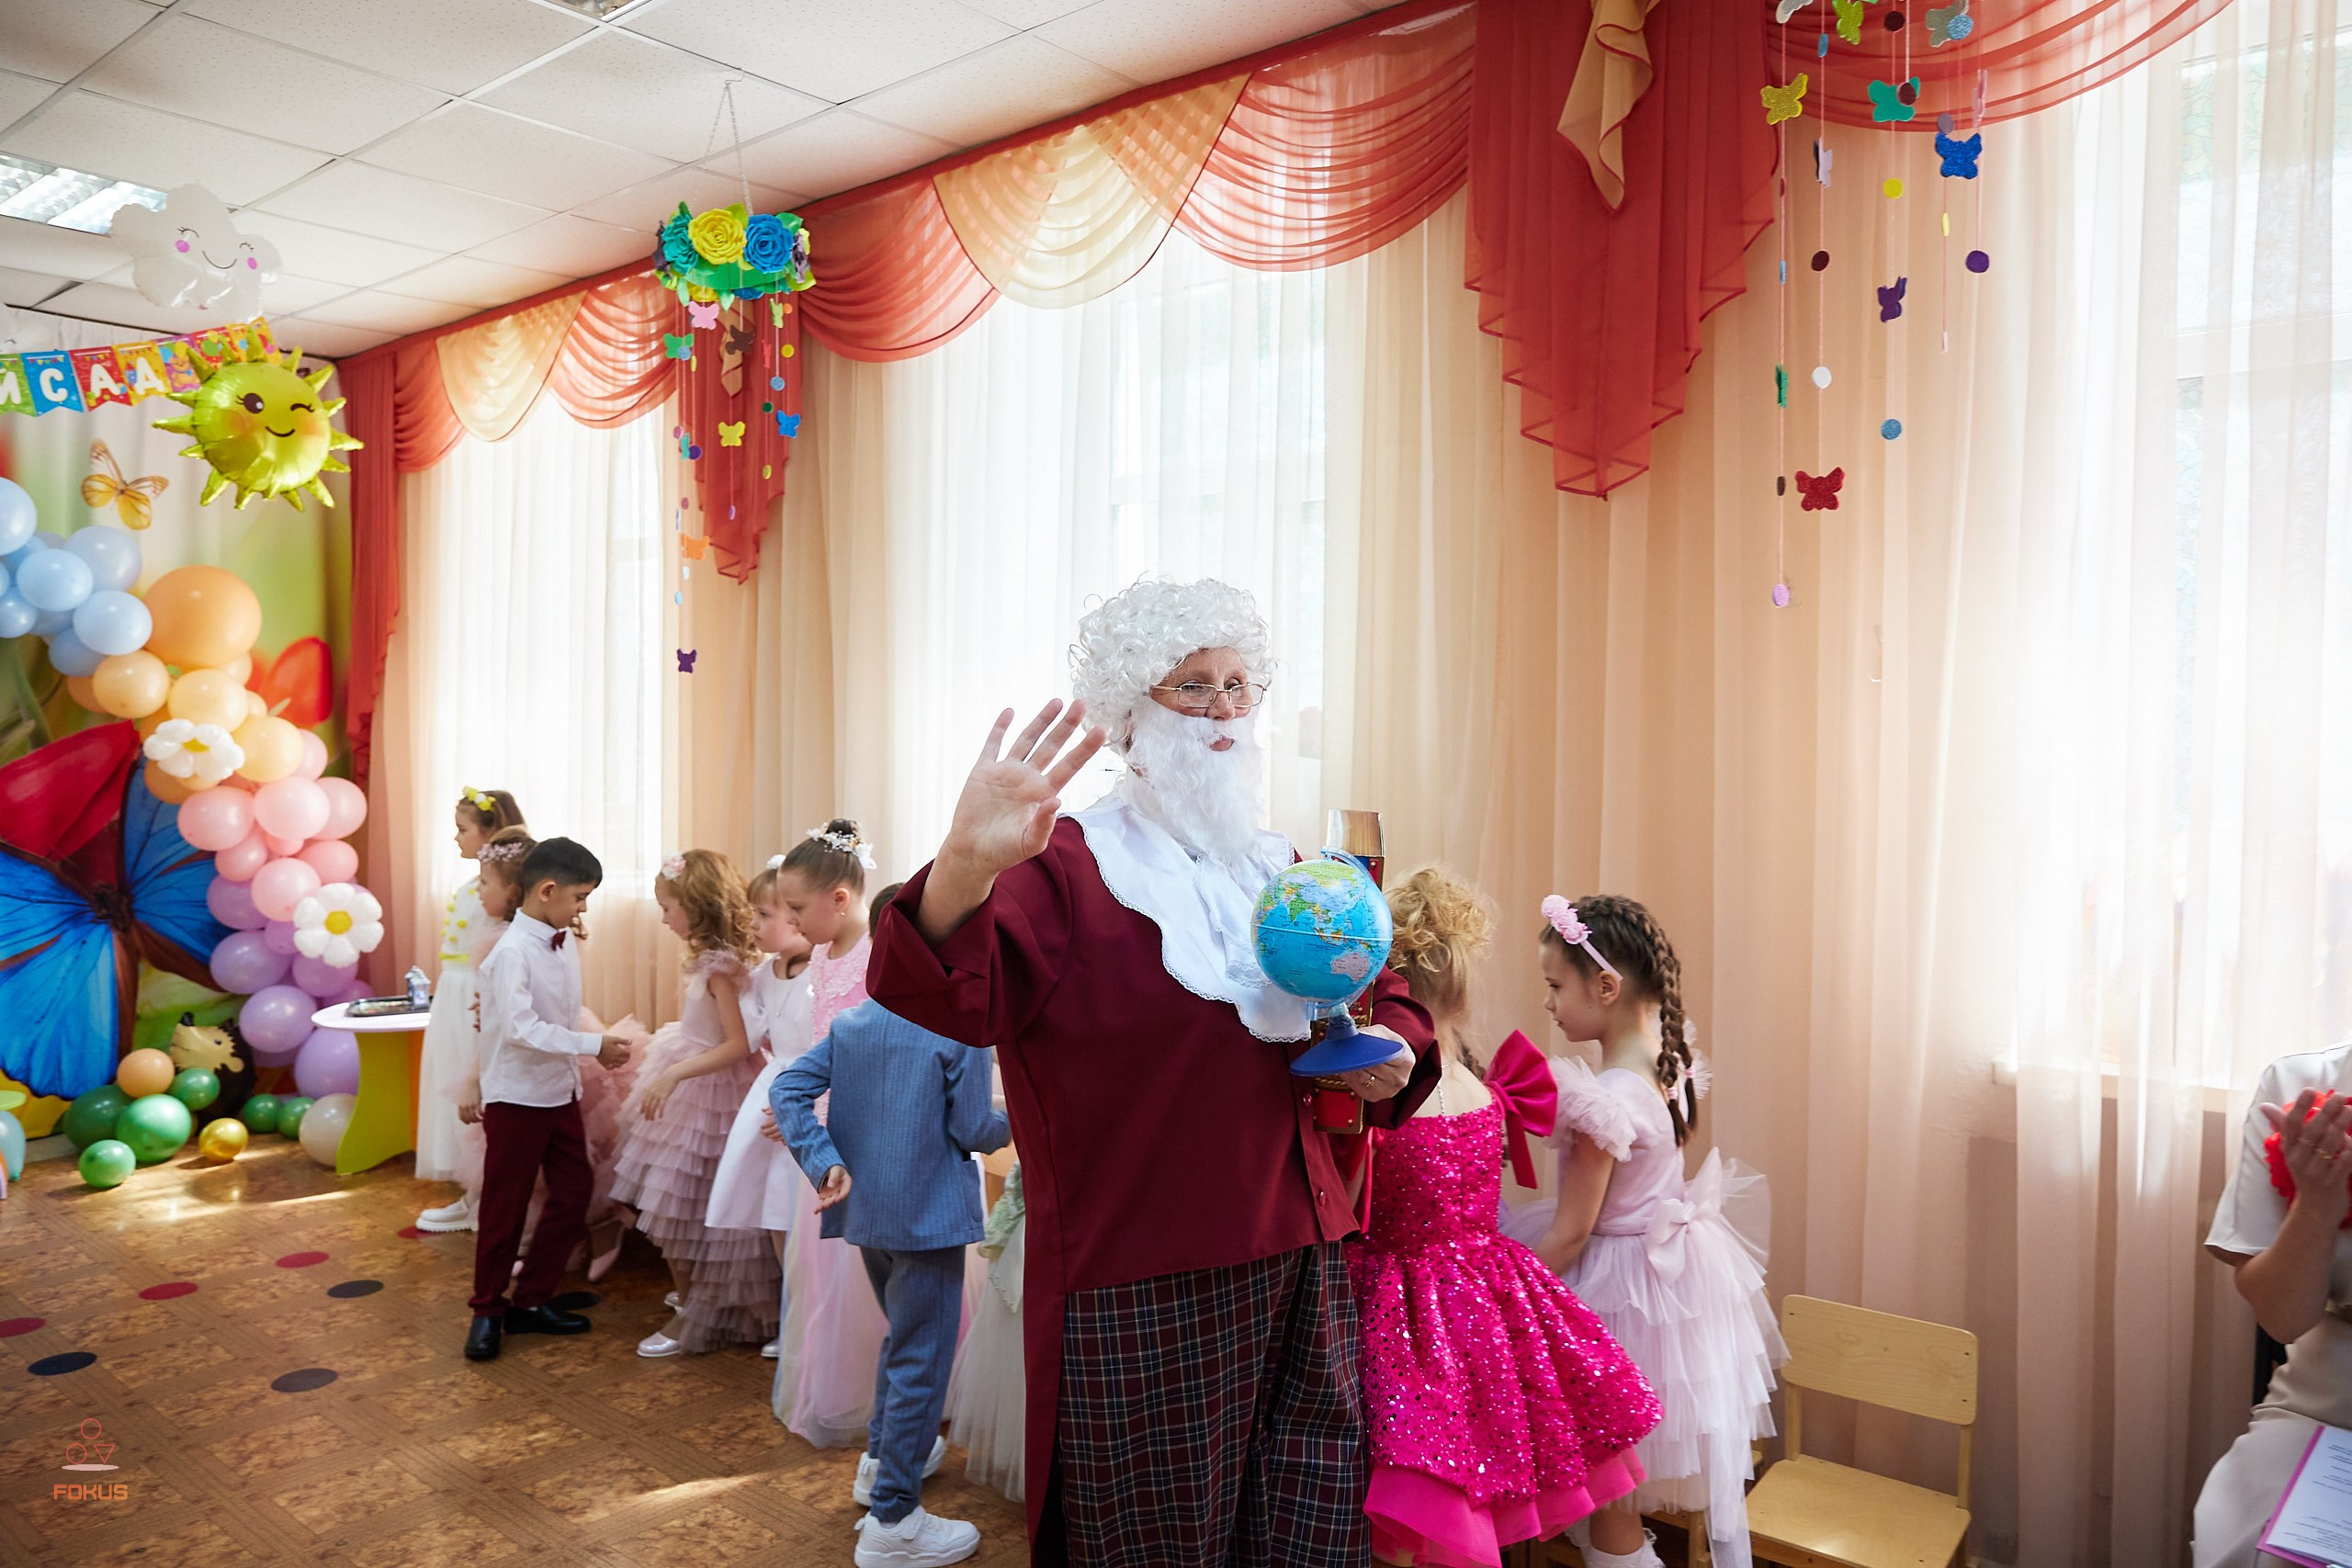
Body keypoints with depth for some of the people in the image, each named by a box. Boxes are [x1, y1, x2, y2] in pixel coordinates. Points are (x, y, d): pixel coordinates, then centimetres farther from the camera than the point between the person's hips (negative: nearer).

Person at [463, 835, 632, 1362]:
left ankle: (532, 1300, 25)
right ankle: (487, 1310, 24)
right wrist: (593, 1045, -26)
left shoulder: (564, 943, 3)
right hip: (516, 1097, -7)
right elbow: (523, 1029, -27)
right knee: (504, 1207, 6)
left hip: (560, 1092, 7)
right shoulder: (512, 952, -20)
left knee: (572, 1198, 11)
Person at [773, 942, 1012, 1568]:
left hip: (866, 1209, 7)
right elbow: (972, 1129, -12)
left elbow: (787, 1090, -3)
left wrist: (825, 1161, -7)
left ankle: (882, 1459, 42)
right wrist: (1011, 1121, 8)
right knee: (921, 1362, 2)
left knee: (902, 1336, 28)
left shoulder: (849, 1024, 4)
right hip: (929, 1215, -7)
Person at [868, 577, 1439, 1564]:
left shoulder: (1282, 872, 13)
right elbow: (950, 997, -27)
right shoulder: (1065, 866, -10)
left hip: (1304, 1272, 7)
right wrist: (966, 868, -47)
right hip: (1140, 1293, -6)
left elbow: (1382, 993, 23)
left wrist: (1390, 1055, 1)